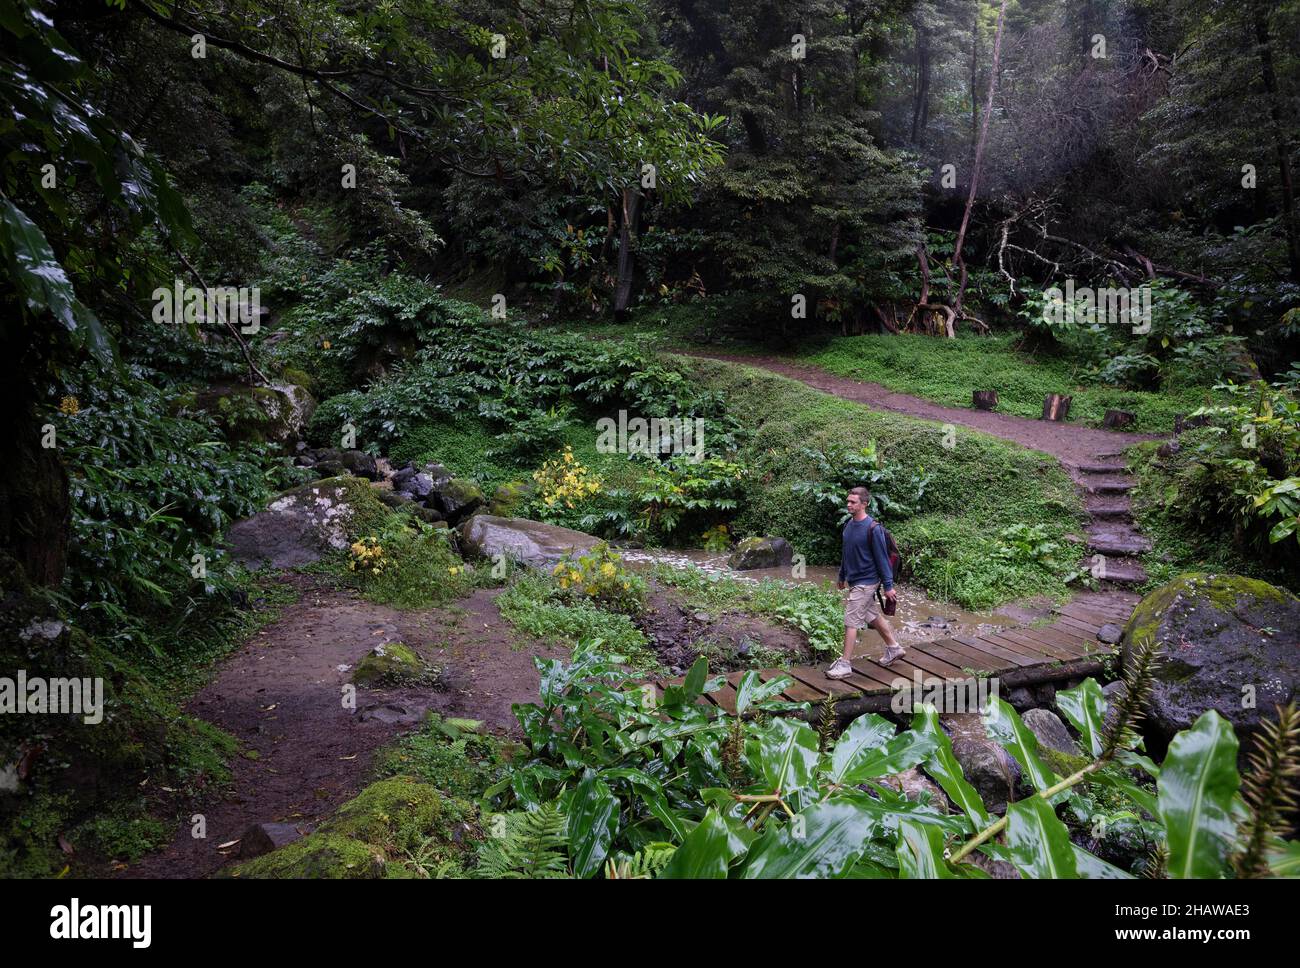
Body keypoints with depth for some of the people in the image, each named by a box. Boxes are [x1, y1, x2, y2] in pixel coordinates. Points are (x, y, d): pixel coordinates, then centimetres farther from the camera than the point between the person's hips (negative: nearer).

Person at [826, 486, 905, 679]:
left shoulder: (873, 529, -19)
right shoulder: (849, 524, 4)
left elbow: (882, 558, -16)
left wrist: (888, 586, -13)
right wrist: (842, 576, 23)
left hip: (865, 582, -8)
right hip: (853, 580, 8)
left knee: (851, 622, -7)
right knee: (873, 616, 20)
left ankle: (845, 664, 0)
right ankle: (894, 648, 37)